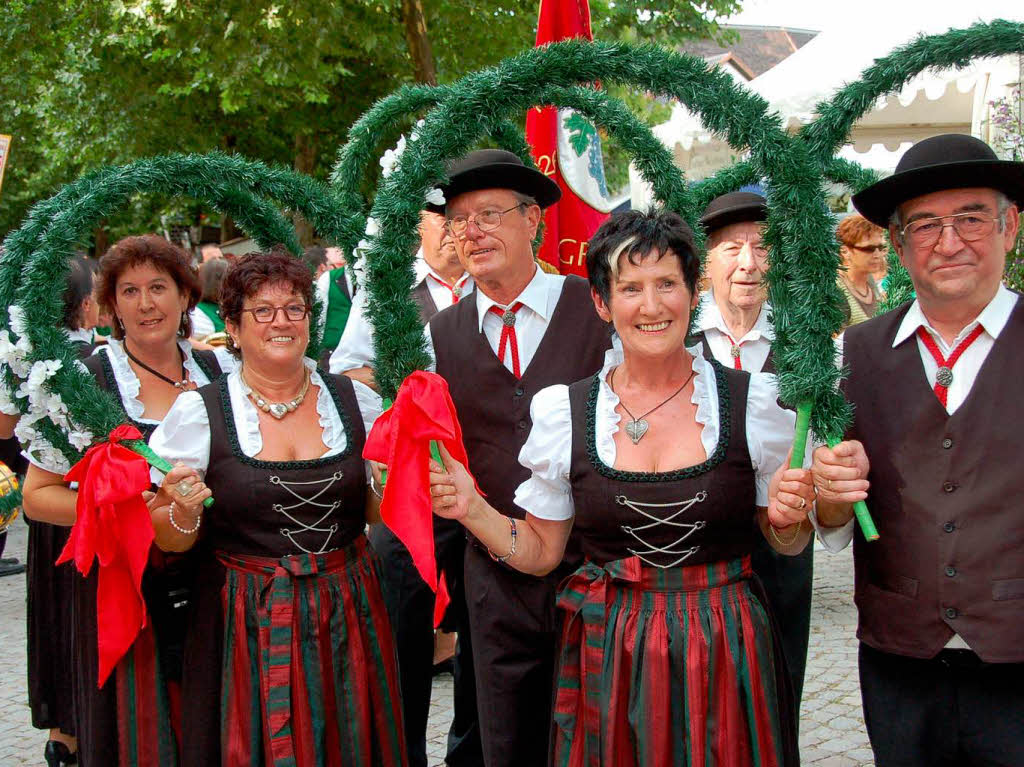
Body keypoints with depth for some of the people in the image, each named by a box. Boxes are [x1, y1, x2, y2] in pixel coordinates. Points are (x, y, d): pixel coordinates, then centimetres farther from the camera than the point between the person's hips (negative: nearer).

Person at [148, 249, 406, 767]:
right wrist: (184, 514, -19)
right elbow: (167, 542, 1)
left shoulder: (356, 400, 2)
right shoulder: (198, 413, -4)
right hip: (246, 624, -2)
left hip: (347, 615, 2)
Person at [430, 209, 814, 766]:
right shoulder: (563, 411, -3)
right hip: (606, 654, 1)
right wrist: (473, 510, -10)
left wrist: (789, 518, -14)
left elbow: (786, 543, 7)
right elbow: (542, 551, 5)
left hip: (725, 651, 0)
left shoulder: (752, 400, -5)